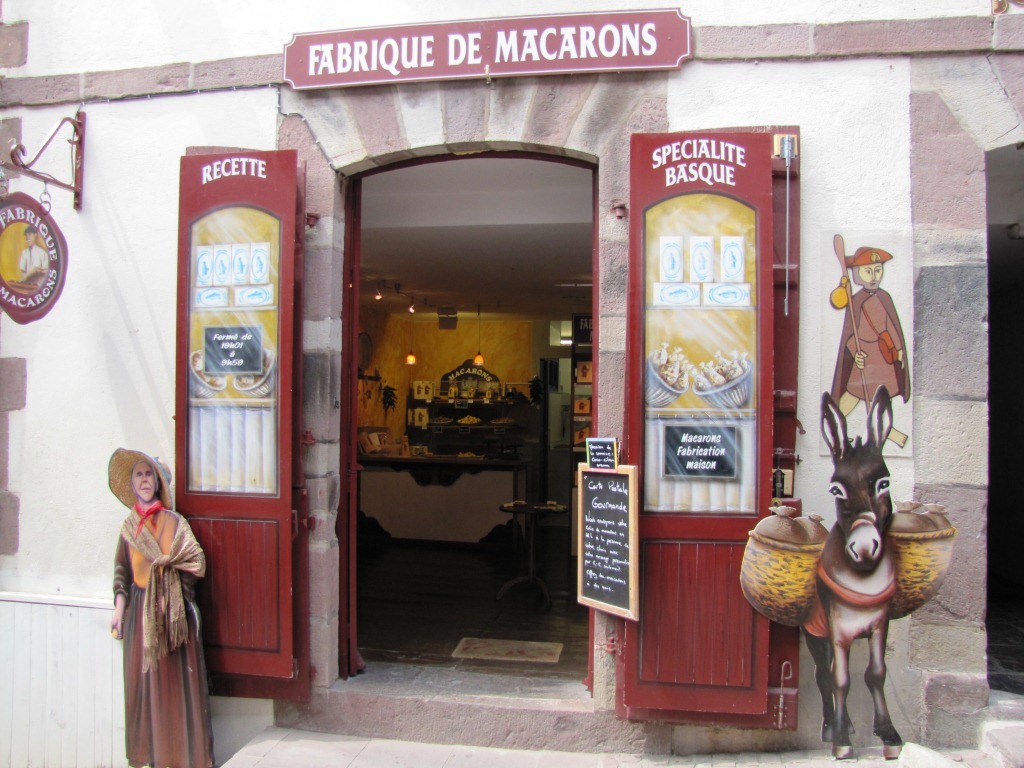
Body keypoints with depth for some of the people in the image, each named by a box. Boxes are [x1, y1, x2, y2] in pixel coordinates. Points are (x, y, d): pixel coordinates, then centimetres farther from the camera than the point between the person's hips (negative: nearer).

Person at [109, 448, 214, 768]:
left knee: (175, 679, 0)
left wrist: (165, 561, -8)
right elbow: (122, 573, 8)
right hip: (140, 609, 3)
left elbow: (198, 563, -7)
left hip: (172, 611, -3)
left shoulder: (174, 522, -3)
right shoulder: (129, 525, 7)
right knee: (143, 680, 8)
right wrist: (118, 612, 4)